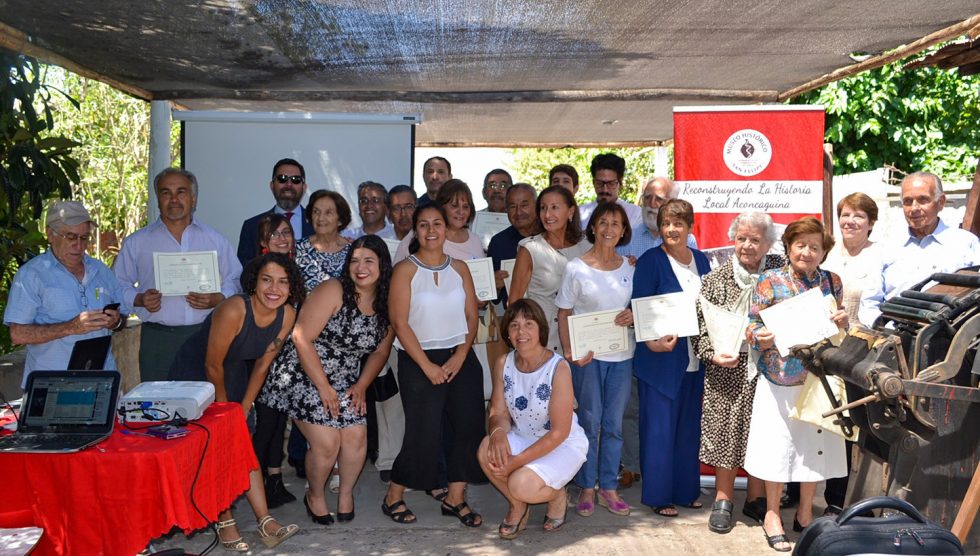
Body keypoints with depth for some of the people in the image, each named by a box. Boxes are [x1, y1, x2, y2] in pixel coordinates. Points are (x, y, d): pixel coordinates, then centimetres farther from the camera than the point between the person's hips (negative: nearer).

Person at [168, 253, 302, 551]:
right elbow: (212, 365, -23)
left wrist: (244, 408, 0)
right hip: (194, 373, -5)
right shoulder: (234, 310, -33)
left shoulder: (287, 315, -15)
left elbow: (263, 364, -3)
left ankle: (265, 522, 0)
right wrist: (225, 407, -8)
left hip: (233, 374, 5)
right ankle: (225, 522, 4)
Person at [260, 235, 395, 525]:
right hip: (304, 377, -5)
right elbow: (302, 339, -21)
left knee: (356, 437, -7)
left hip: (345, 383, 5)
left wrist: (361, 385, -2)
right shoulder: (333, 291, -18)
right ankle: (315, 496, 19)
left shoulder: (386, 304, 0)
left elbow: (380, 351, 12)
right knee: (327, 444, -11)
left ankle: (346, 493, 22)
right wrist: (324, 387, -18)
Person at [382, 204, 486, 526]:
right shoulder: (405, 269, -4)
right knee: (424, 433, -4)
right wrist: (427, 366, -13)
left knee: (468, 425, 0)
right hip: (418, 360, -4)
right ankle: (393, 497, 16)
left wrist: (460, 355, -8)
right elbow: (400, 323, -10)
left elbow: (471, 316, 7)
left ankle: (455, 499, 16)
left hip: (460, 357, 5)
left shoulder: (459, 268, 9)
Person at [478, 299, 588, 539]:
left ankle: (557, 495, 9)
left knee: (522, 485, -30)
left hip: (563, 445, -5)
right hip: (522, 438, 5)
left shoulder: (558, 368, -23)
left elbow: (559, 432, -21)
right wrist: (498, 431, -30)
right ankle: (517, 505, 4)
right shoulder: (503, 364, -7)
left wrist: (518, 461, -24)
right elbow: (499, 413, -4)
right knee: (487, 451, -26)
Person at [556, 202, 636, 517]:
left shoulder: (628, 268, 6)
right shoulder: (576, 268, -4)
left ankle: (609, 488, 22)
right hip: (587, 356, -3)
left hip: (621, 355, 3)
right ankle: (587, 488, 19)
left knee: (614, 425, 10)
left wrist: (633, 316, -9)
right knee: (590, 423, 4)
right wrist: (569, 352, -15)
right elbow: (563, 314, -3)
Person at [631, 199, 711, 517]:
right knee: (660, 428, 0)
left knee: (690, 426, 13)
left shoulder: (701, 260, 10)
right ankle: (658, 495, 12)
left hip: (695, 358, 6)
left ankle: (685, 489, 27)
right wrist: (652, 341, -25)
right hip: (661, 357, -6)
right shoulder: (650, 261, -7)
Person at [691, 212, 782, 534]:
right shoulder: (715, 279, 2)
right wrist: (713, 353, -14)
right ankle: (723, 500, 17)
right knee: (725, 430, 2)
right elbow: (700, 326, 1)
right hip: (727, 371, -1)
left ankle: (756, 498, 24)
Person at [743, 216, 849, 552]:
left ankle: (805, 513, 28)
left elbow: (839, 334, 14)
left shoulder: (832, 281, 8)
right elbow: (752, 325, -4)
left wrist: (842, 322, -7)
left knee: (815, 445, 10)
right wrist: (761, 337, -25)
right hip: (780, 379, -3)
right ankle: (772, 515, 18)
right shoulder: (770, 281, -3)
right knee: (778, 445, 2)